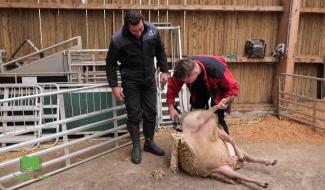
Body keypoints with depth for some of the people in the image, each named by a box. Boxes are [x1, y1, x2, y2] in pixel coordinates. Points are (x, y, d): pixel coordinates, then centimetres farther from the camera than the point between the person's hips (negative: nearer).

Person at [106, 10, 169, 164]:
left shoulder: (152, 31, -13)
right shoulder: (118, 39, -21)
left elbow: (160, 51, 4)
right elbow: (111, 63, -9)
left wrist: (164, 70, 1)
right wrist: (114, 85, -12)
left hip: (149, 78, 3)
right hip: (131, 81, -3)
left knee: (151, 112, 9)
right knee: (134, 115, 2)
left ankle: (149, 142, 28)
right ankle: (136, 147, 20)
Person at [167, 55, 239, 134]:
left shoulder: (217, 70, -43)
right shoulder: (183, 70, -33)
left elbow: (233, 87, -29)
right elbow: (172, 87, -17)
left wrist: (227, 99, -46)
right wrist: (171, 107, -21)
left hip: (218, 88, -4)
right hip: (199, 89, 4)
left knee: (218, 118, -9)